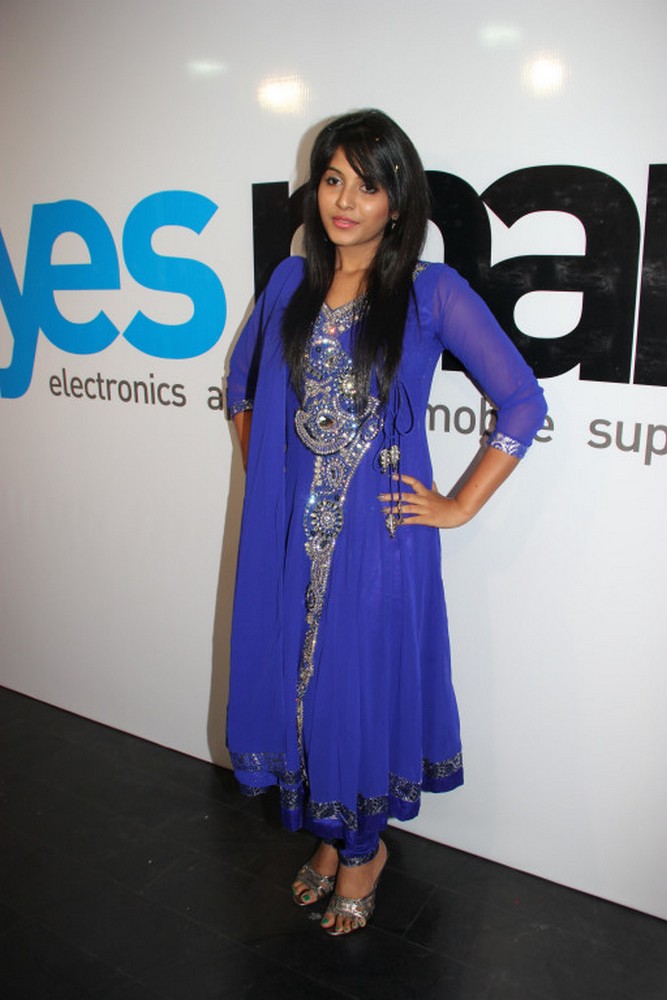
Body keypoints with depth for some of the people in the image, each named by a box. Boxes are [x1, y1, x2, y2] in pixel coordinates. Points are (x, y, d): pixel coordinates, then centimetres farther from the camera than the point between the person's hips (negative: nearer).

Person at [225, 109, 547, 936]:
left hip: (379, 539, -4)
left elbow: (523, 402, -8)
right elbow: (242, 379, 21)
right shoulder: (292, 280, 5)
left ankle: (361, 849, 35)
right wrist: (258, 467, 11)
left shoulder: (433, 292, -8)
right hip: (290, 540, 4)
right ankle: (331, 835, 40)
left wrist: (459, 507, -8)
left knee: (363, 686, 8)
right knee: (296, 678, 14)